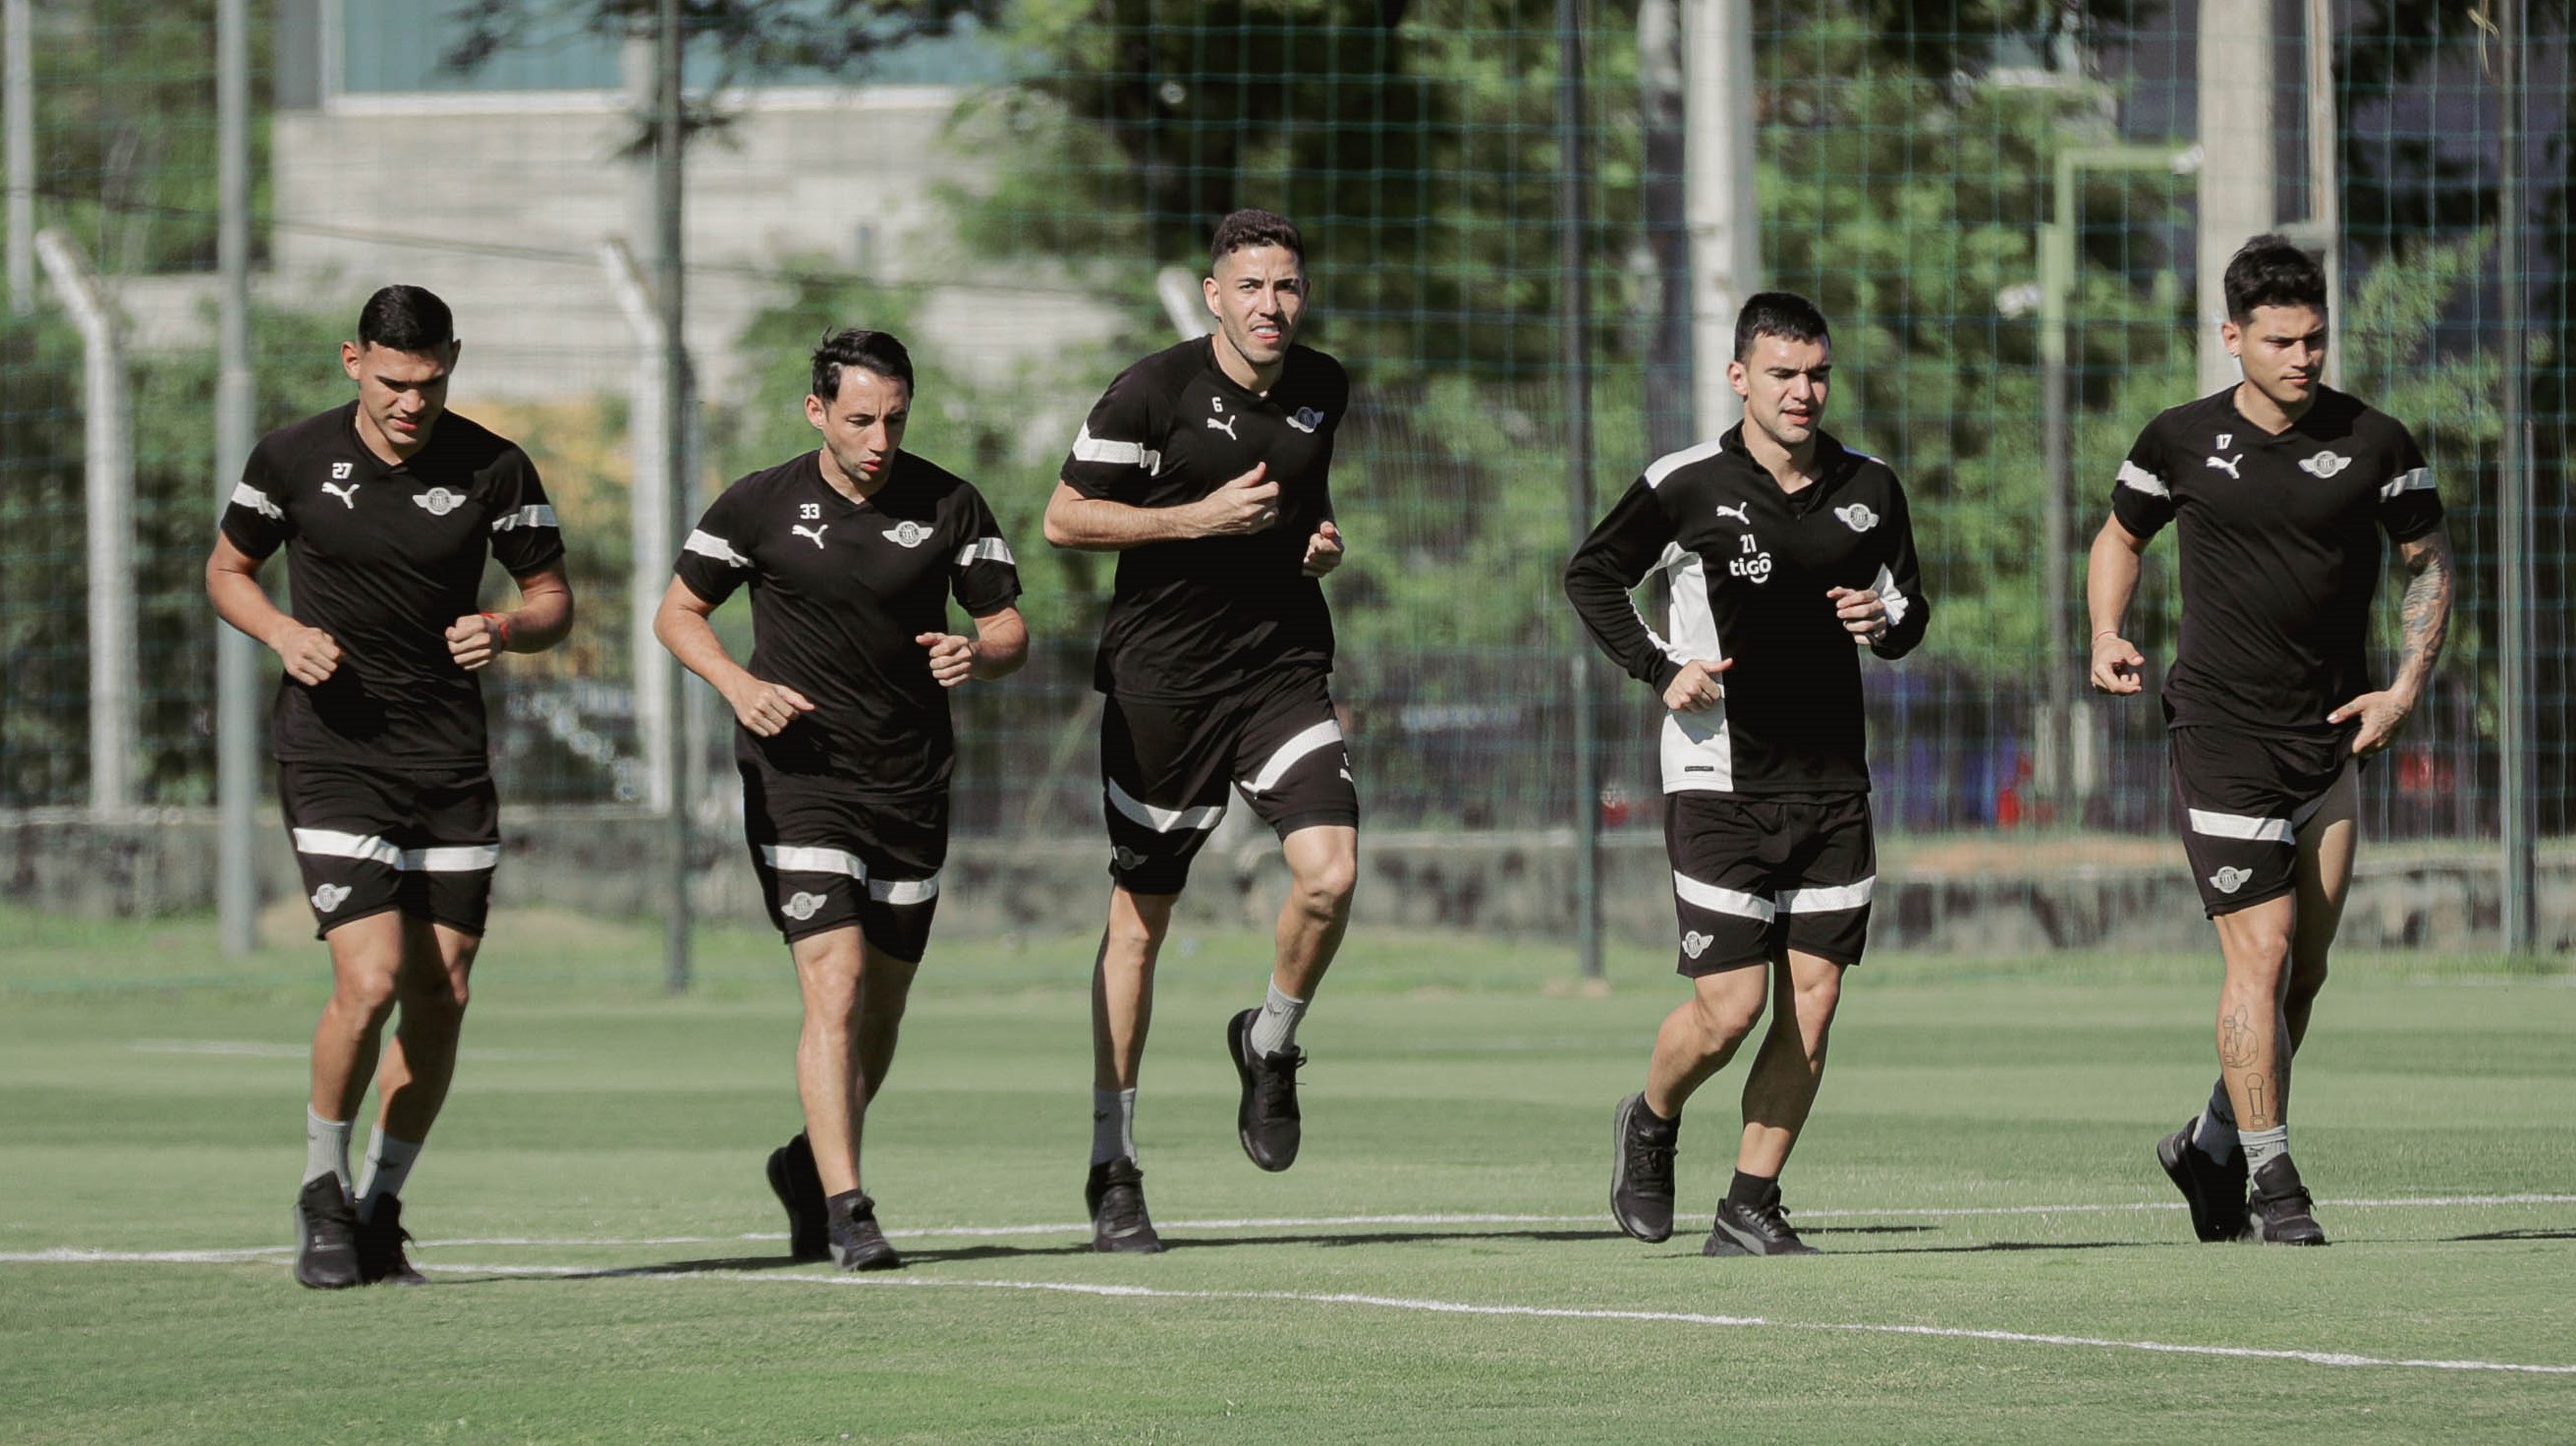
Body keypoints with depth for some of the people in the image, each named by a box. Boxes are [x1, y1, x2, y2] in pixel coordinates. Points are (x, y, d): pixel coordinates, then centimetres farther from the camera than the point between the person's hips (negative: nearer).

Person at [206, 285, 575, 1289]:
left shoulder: (494, 470, -2)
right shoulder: (291, 460, -4)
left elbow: (553, 596, 7)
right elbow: (227, 571, 10)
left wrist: (508, 631, -16)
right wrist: (286, 635, -10)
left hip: (452, 759, 3)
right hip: (332, 755, -3)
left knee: (441, 999, 2)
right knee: (371, 981, -16)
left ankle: (381, 1210, 19)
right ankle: (322, 1195, 6)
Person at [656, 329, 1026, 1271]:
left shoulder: (950, 507, 1)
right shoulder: (760, 506, -3)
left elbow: (1011, 633, 6)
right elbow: (678, 611, 8)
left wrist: (979, 655, -18)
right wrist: (739, 686, -10)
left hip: (913, 786, 3)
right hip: (799, 775, -3)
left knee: (881, 1008, 11)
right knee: (836, 986, -17)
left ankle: (810, 1165, 36)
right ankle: (846, 1211, -17)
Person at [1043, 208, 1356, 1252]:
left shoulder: (1323, 389, 6)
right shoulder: (1155, 391, -10)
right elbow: (1063, 518, -8)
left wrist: (1323, 539, 4)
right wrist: (1199, 518, -16)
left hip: (1282, 670, 4)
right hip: (1160, 682, -4)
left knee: (1329, 873, -18)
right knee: (1140, 915, 3)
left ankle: (1271, 1047, 12)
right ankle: (1113, 1168, 13)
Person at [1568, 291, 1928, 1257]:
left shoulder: (1869, 489, 7)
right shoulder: (1687, 487, -5)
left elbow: (1909, 601, 19)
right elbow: (1590, 575, 7)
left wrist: (1886, 624, -5)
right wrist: (1657, 671, -4)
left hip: (1833, 782, 4)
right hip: (1720, 783, -4)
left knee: (1813, 999, -1)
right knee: (1729, 1008, -10)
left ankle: (1750, 1211, 10)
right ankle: (1651, 1124, 22)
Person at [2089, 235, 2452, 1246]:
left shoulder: (2373, 443, 1)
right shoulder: (2182, 441, 0)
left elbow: (2429, 563, 11)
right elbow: (2121, 534, 17)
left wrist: (2405, 689, -1)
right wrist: (2107, 636, 0)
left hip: (2332, 739, 3)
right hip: (2221, 735, -3)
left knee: (2305, 972, 6)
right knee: (2262, 953, -13)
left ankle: (2213, 1150, 25)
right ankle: (2271, 1180, -7)